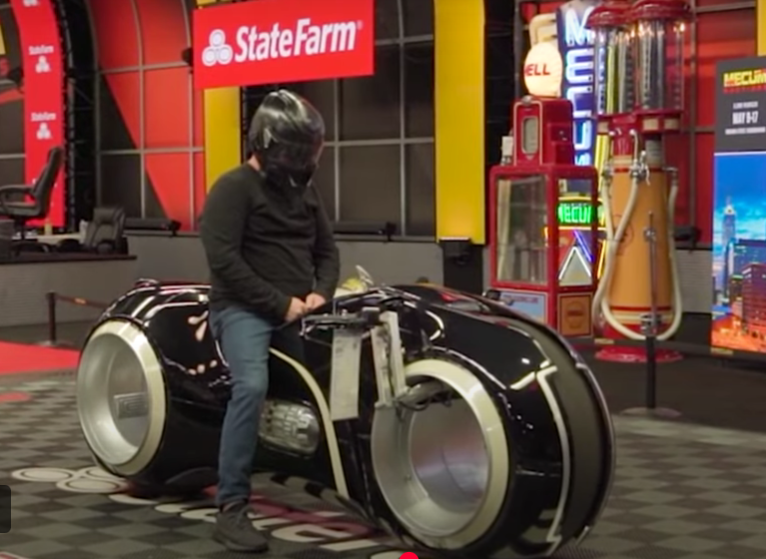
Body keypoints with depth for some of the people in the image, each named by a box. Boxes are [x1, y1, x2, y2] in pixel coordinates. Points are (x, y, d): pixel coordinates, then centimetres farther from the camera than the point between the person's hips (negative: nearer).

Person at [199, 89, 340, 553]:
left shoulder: (305, 191, 17)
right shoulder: (234, 188, -6)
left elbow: (327, 250, 22)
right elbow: (224, 259, -17)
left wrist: (320, 293, 0)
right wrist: (279, 303, -18)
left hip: (300, 310, 8)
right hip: (245, 308, -8)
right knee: (252, 386, -31)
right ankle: (232, 507, -28)